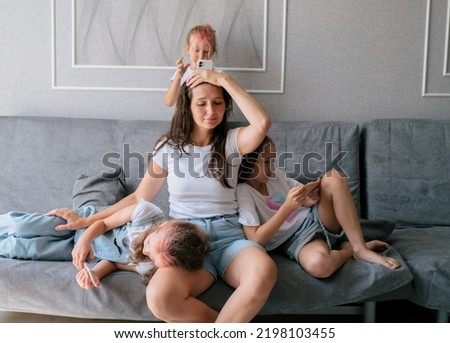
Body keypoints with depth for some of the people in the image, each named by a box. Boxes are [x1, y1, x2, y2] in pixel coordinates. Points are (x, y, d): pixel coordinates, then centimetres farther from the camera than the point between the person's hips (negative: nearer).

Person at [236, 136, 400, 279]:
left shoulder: (274, 175, 7)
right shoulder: (242, 192, -13)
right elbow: (256, 239, -20)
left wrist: (309, 198, -11)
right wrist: (288, 206, -24)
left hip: (314, 219, 7)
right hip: (295, 240, -6)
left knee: (333, 178, -20)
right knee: (318, 264, -42)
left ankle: (360, 248, -16)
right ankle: (349, 249, -6)